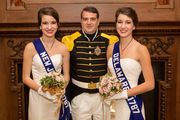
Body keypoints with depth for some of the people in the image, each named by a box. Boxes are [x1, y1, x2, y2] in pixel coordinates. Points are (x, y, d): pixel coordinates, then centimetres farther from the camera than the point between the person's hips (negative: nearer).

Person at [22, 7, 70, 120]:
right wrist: (41, 89, -19)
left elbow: (66, 75, 6)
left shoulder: (63, 48, 0)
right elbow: (26, 78, -4)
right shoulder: (31, 47, -7)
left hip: (58, 97, 2)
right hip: (38, 96, -2)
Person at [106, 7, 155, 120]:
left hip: (131, 104, -4)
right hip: (112, 104, 4)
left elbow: (150, 84, -12)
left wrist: (123, 94, -16)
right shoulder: (111, 48, 3)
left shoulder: (141, 49, -11)